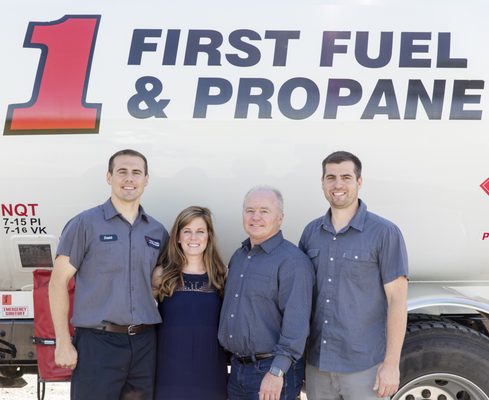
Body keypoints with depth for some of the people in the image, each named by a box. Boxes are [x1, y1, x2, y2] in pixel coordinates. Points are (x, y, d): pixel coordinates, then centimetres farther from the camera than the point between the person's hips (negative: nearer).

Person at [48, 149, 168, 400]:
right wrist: (63, 343, -8)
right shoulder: (85, 224, -3)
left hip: (145, 343, 4)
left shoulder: (158, 232, 10)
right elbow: (59, 281, -3)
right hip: (97, 342, -4)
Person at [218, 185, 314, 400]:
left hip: (271, 371, -7)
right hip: (237, 368, 7)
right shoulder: (238, 257, 12)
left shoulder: (292, 261, -13)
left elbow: (296, 323, -20)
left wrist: (276, 372, -24)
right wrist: (232, 359, 15)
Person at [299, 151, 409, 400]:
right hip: (316, 365, 4)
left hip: (365, 367, -4)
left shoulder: (385, 233, -7)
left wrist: (391, 364, -12)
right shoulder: (311, 232, 5)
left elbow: (397, 299, -9)